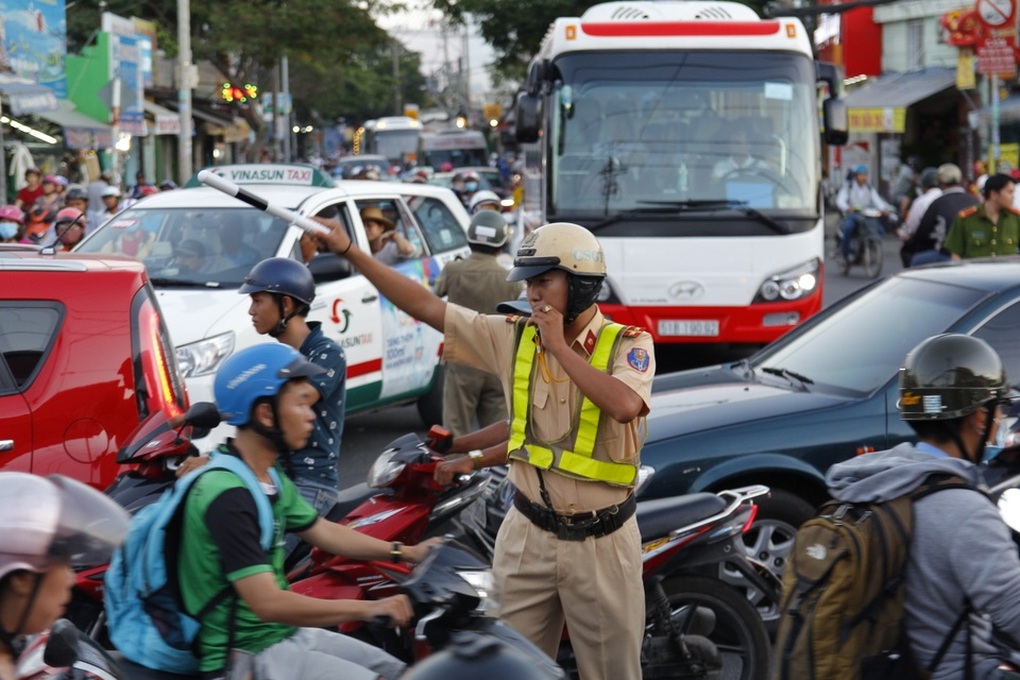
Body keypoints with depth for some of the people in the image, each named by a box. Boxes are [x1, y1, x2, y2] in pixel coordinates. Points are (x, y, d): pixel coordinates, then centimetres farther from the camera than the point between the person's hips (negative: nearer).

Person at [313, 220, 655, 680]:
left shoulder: (628, 344, -10)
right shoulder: (515, 337, 0)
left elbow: (624, 406, -31)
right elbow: (425, 306, 2)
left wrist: (559, 346, -22)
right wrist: (348, 250, -1)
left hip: (601, 543, -3)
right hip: (528, 535, 4)